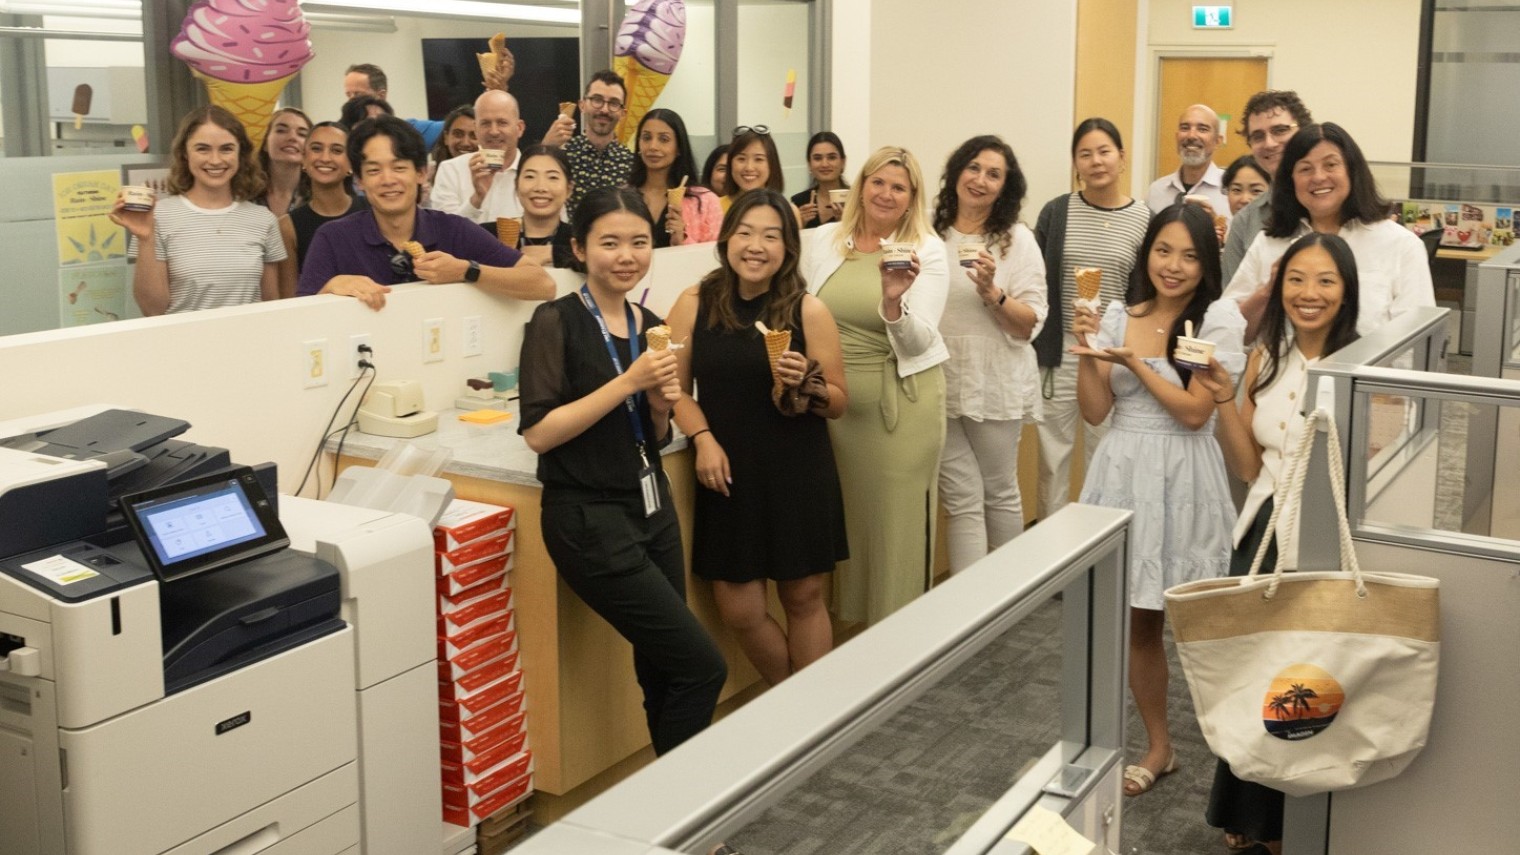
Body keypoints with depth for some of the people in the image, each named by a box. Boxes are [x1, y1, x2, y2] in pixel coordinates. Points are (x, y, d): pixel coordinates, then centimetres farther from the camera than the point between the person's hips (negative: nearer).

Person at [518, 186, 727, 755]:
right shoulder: (556, 322, -11)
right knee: (703, 666, -6)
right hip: (590, 520, -7)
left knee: (663, 671, 9)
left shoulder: (649, 326, 8)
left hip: (652, 510, 7)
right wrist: (628, 381, -21)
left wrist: (662, 404, -4)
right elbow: (537, 432, -19)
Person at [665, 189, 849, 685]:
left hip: (799, 474, -1)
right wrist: (703, 438, -12)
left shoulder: (809, 311, -3)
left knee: (804, 598, 7)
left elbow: (837, 403, 2)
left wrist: (806, 383, -18)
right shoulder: (695, 304, -1)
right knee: (738, 611, 3)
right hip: (730, 472, 1)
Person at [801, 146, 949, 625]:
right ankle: (847, 623, 26)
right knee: (846, 517, 11)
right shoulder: (826, 238, 5)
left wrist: (894, 302, -31)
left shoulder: (927, 251, -5)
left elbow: (919, 342, -14)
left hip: (901, 403, -3)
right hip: (834, 401, 3)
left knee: (896, 522, 2)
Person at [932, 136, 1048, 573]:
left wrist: (992, 293, -22)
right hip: (939, 385, 2)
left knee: (1000, 493, 12)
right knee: (962, 501, 3)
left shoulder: (1017, 239, -3)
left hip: (995, 385, -1)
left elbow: (1030, 324, -7)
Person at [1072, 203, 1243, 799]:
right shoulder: (1119, 317, 7)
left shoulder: (1219, 319, -6)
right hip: (1122, 473, 4)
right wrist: (1085, 352, -10)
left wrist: (1132, 361, -15)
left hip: (1181, 479, -4)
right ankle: (1158, 747, 26)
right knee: (1136, 621, 10)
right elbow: (1094, 412, 4)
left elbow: (1194, 412, -12)